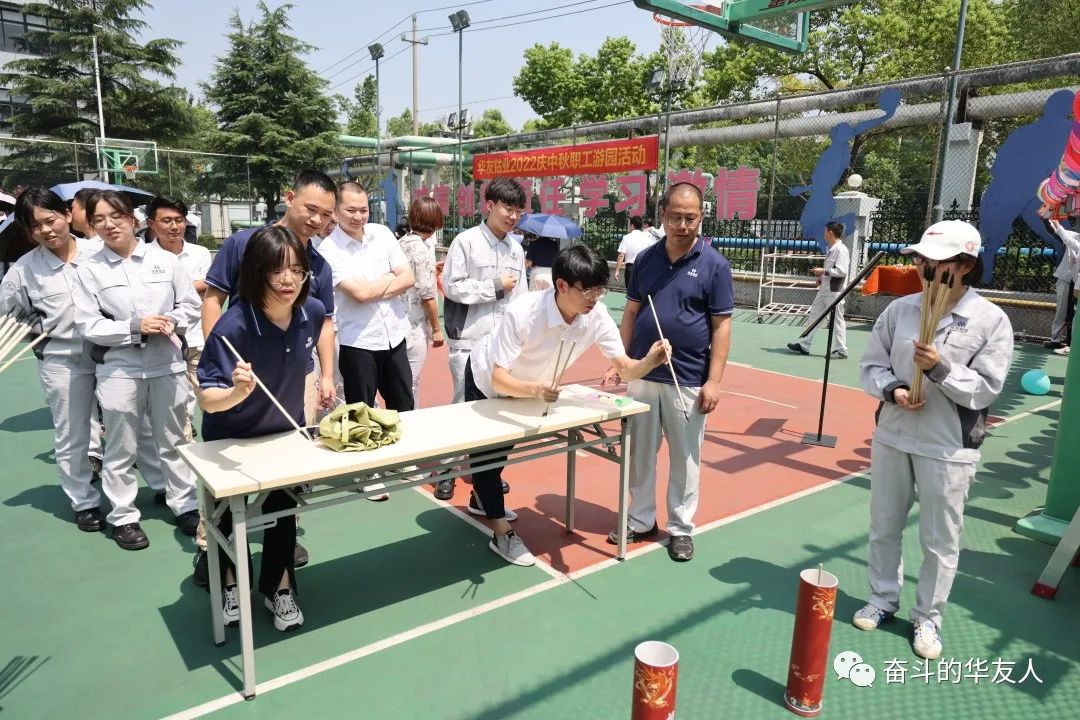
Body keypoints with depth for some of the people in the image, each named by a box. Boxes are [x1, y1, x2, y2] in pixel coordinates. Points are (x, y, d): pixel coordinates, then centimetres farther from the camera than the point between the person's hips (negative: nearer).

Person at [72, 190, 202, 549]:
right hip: (119, 368, -1)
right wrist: (134, 328, -17)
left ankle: (184, 505, 26)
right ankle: (123, 516, 22)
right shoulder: (90, 270, -2)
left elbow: (191, 305, 6)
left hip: (167, 363, 1)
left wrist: (173, 323, -14)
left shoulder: (165, 260, 2)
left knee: (173, 440, 13)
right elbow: (87, 324, -5)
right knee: (121, 448, 8)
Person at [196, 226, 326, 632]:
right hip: (230, 440, -3)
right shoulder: (233, 326, -36)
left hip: (286, 431, 3)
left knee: (283, 510, 15)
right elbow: (208, 400, -35)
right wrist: (237, 391, -55)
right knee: (230, 515, 16)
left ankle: (279, 589, 35)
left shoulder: (312, 312, -21)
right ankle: (231, 584, 43)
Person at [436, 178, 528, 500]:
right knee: (464, 402, 0)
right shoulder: (466, 241, -6)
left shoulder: (516, 248, 10)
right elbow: (452, 287, -12)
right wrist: (495, 286, -10)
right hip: (468, 339, -5)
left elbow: (520, 297, 12)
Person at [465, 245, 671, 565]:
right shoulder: (523, 313, -43)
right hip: (486, 381, -5)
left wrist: (650, 361, -49)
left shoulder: (596, 316, -29)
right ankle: (502, 535, 15)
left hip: (523, 386, 6)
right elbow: (498, 378, -43)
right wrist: (535, 390, -62)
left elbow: (625, 368, -27)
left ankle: (482, 499, 50)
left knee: (503, 447, 24)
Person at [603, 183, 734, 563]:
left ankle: (681, 528, 25)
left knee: (685, 459, 9)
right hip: (642, 376, 3)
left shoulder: (714, 265, -6)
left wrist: (714, 380, -12)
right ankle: (641, 520, 29)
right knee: (640, 453, 13)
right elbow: (631, 313, 10)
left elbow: (721, 325, -6)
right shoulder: (645, 258, 4)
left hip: (688, 382, -3)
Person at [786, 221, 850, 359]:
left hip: (834, 291, -10)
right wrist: (821, 278, 8)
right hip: (824, 290, 10)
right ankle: (804, 345, 17)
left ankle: (841, 350, 9)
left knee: (837, 320, -1)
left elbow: (842, 271, -22)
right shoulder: (831, 249, 14)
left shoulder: (841, 249, -14)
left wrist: (823, 271, -16)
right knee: (815, 315, 11)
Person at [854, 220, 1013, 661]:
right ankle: (883, 600, 37)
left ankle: (927, 617, 30)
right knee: (883, 528, 16)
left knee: (940, 542, 9)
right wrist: (893, 390, -14)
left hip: (948, 449, -3)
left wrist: (940, 367, -25)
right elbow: (871, 365, 4)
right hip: (892, 438, 4)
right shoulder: (900, 309, -1)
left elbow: (985, 390, -11)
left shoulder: (991, 321, -9)